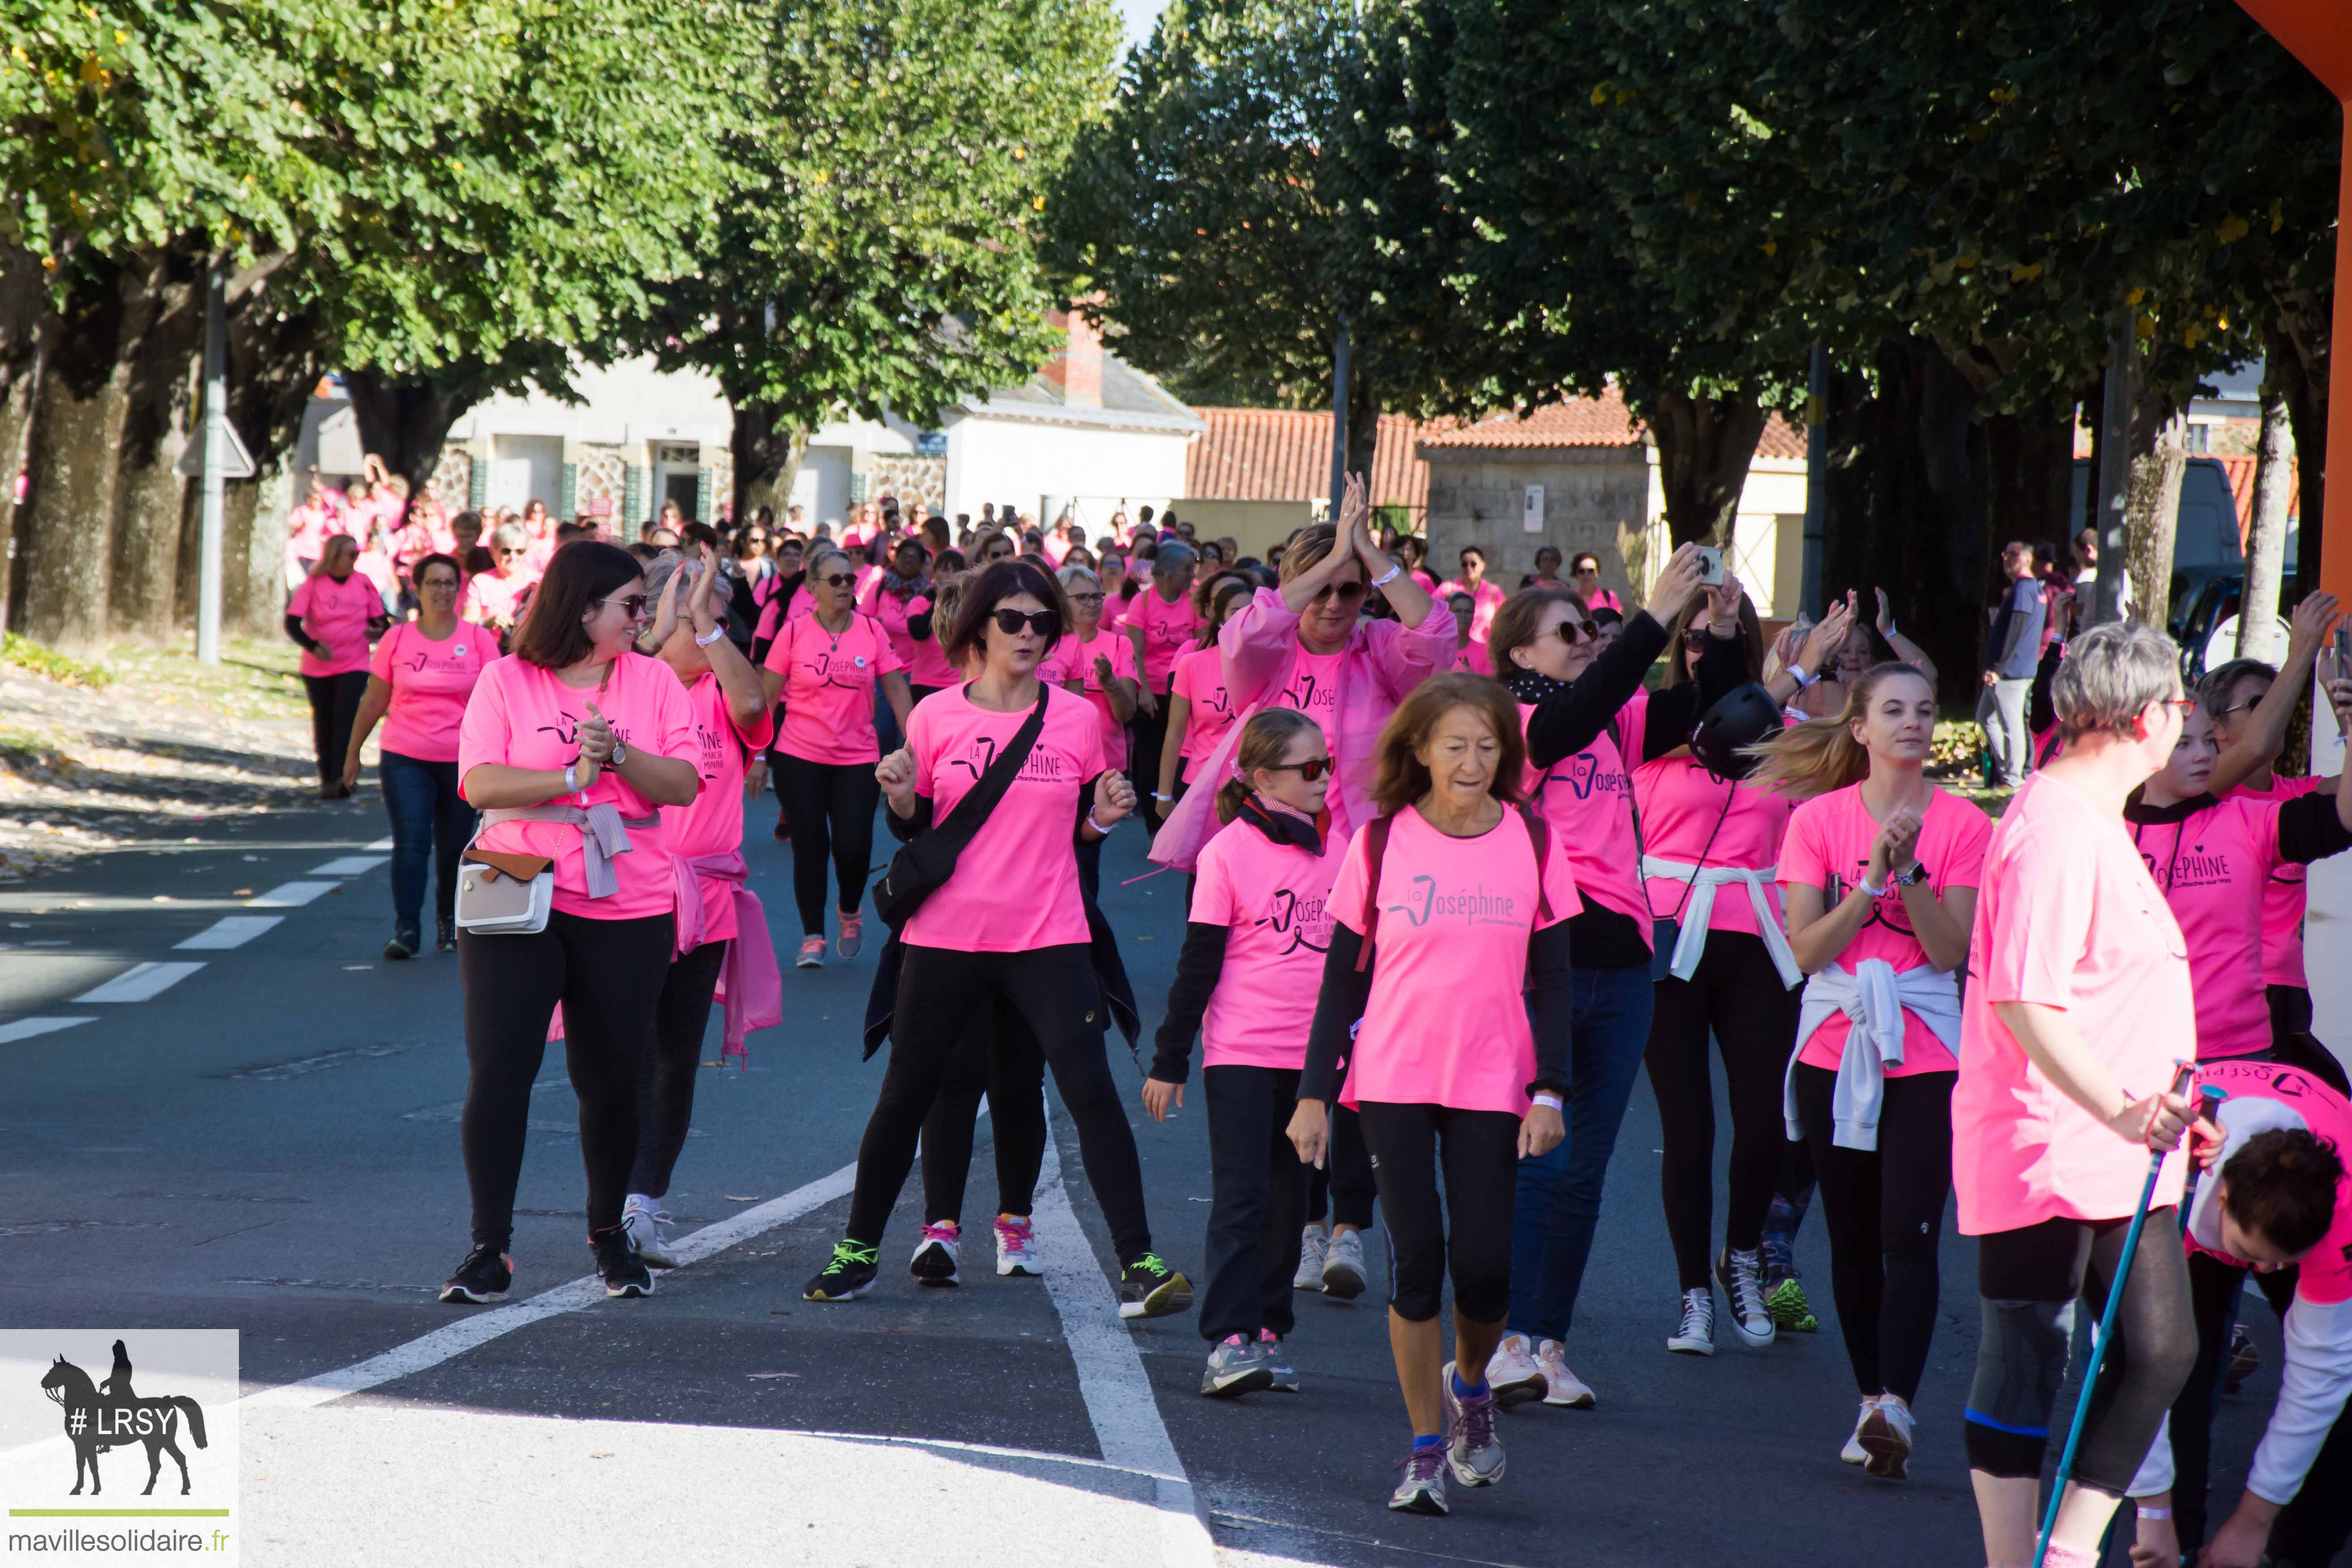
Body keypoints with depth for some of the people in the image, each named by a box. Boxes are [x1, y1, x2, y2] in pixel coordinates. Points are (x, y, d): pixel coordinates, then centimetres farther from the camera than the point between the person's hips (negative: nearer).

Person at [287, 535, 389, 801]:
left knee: (346, 719, -15)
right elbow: (292, 624, -10)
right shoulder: (313, 585, -5)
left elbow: (380, 620, 7)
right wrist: (313, 646, -26)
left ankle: (342, 777, -19)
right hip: (318, 667, 0)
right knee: (324, 723, 8)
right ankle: (327, 780, 21)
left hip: (354, 666, 0)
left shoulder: (364, 584, 1)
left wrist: (378, 631, -18)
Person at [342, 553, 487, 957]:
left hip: (461, 763, 0)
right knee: (410, 843, -11)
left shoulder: (477, 641, 1)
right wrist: (352, 753, 12)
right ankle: (406, 930, -11)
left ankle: (449, 923, 25)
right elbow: (373, 701, 10)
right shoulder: (397, 639, 3)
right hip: (405, 760, 0)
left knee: (454, 848, 8)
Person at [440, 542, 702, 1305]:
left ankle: (609, 1234, 27)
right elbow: (479, 782, -10)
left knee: (611, 1083, 8)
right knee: (497, 1075, -8)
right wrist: (572, 777, -17)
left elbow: (683, 784, -2)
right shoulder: (507, 681, 1)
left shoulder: (653, 681, 7)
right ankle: (489, 1250, -3)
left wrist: (618, 755, -17)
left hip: (627, 911, 2)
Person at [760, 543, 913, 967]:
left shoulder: (872, 631, 0)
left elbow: (897, 691, 2)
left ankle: (850, 911, 24)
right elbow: (767, 697, 1)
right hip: (800, 758, -1)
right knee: (810, 846, 2)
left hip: (858, 758, 1)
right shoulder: (794, 632, -3)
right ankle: (812, 937, 14)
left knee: (854, 846, -7)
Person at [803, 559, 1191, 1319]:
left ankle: (1138, 1262, -8)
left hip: (1049, 940, 0)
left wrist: (1107, 814, -9)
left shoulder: (1077, 719, 3)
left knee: (1092, 1091, -11)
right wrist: (901, 798, -15)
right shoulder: (936, 716, 1)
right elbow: (914, 828, 6)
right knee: (905, 1096, 8)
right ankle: (858, 1249, 25)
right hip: (946, 936, 0)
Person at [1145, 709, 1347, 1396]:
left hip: (1313, 1056, 5)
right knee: (1241, 1195, -9)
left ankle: (1268, 1332, 18)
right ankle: (1228, 1341, -11)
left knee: (1287, 1200, 10)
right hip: (1241, 1053, -5)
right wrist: (1169, 1061, -5)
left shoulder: (1339, 850, 7)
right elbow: (1198, 963, -6)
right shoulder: (1230, 852, -8)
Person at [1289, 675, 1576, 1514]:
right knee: (1416, 1258, -5)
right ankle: (1426, 1446, 8)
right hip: (1394, 1081, 0)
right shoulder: (1381, 844, 0)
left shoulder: (1532, 845, 3)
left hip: (1492, 1085, 1)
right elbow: (1343, 978, 5)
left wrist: (1550, 1091, -3)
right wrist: (1313, 1094, 2)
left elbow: (1552, 979, 6)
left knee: (1484, 1265, -6)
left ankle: (1469, 1383, 27)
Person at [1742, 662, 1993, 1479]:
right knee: (1853, 1240, 8)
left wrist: (1909, 871, -19)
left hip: (1924, 1054, -2)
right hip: (1834, 1048, 2)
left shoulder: (1962, 826, -1)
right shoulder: (1817, 820, 2)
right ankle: (1873, 1401, 19)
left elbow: (1949, 951, -7)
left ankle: (1894, 1406, -21)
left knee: (1909, 1240, -14)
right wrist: (1871, 880, -17)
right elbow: (1805, 949, -6)